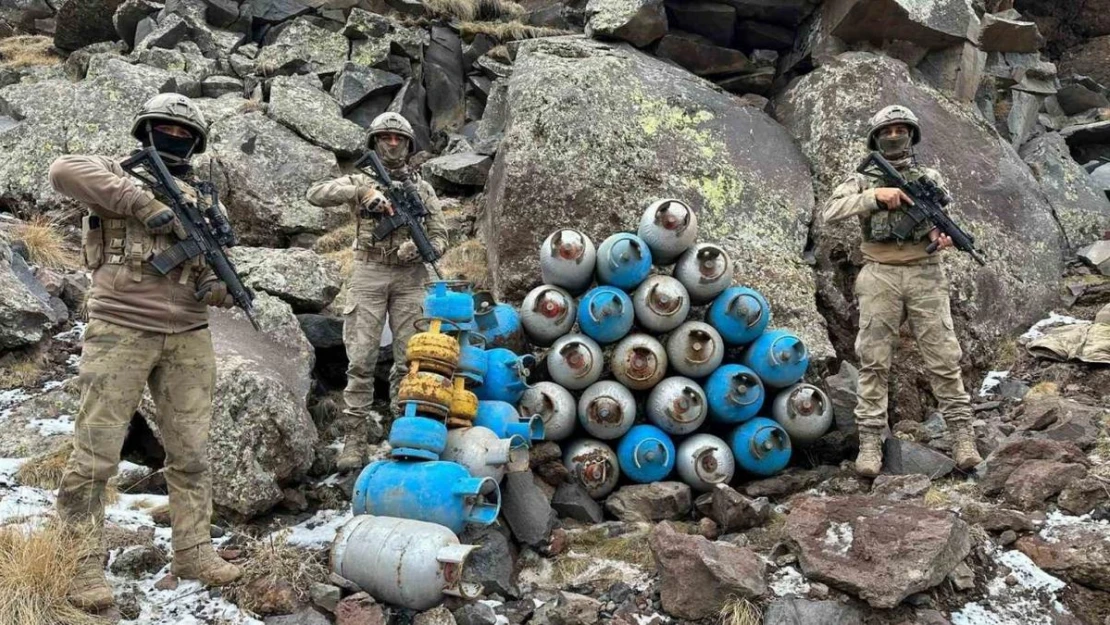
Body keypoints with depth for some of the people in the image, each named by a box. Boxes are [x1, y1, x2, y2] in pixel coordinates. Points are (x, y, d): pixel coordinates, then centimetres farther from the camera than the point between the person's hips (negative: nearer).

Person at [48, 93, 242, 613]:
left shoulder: (199, 198, 18)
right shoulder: (116, 175, 3)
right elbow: (63, 171, -19)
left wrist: (217, 286, -3)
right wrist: (145, 203, -22)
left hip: (188, 337, 5)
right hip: (120, 332, -5)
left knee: (191, 451, 7)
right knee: (95, 454, -3)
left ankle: (194, 552, 17)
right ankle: (82, 565, 6)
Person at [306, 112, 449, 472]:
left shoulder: (422, 188, 13)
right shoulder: (361, 182, 8)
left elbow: (440, 236, 9)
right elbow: (316, 194, -8)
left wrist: (419, 248, -15)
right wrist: (363, 192, -20)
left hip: (409, 277, 2)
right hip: (368, 274, -1)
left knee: (409, 359, 1)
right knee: (361, 359, -4)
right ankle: (355, 439, -1)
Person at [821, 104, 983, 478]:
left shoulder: (930, 178, 16)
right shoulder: (863, 180, 10)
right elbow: (830, 212, -5)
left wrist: (945, 233, -9)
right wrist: (876, 195, -15)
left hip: (925, 275, 1)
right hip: (880, 276, -1)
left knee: (943, 358, -2)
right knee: (874, 362, -2)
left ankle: (963, 436, 3)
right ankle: (870, 442, 0)